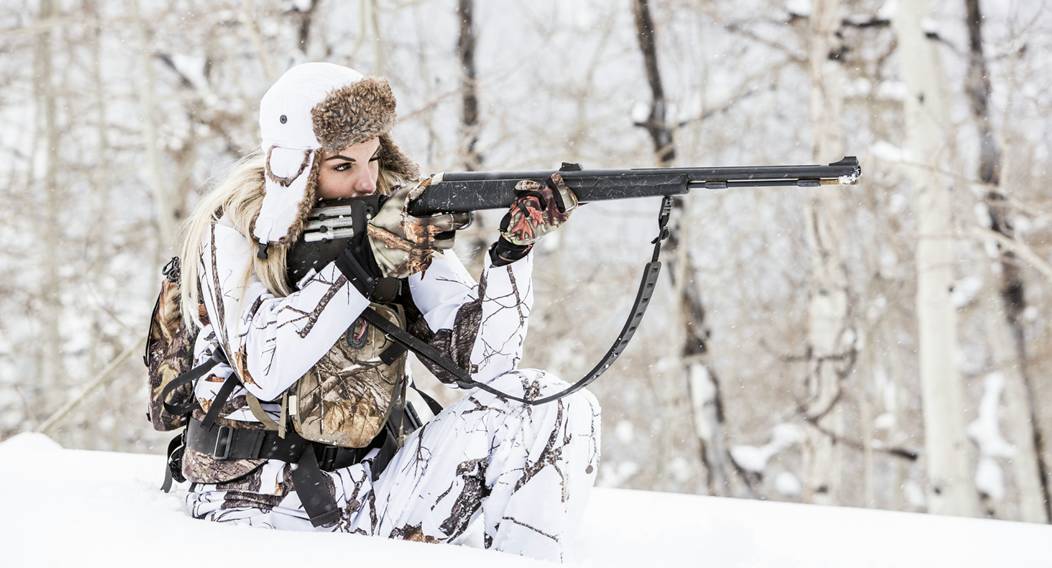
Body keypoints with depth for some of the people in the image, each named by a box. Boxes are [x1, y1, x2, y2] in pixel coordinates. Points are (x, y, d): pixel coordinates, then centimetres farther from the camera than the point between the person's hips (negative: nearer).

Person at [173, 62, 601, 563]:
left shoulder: (404, 219, 2)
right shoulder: (235, 228, -7)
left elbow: (476, 357, -5)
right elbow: (261, 369, -22)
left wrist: (513, 250, -20)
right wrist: (365, 259, -26)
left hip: (371, 484, 5)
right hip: (259, 499, -4)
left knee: (548, 404, -11)